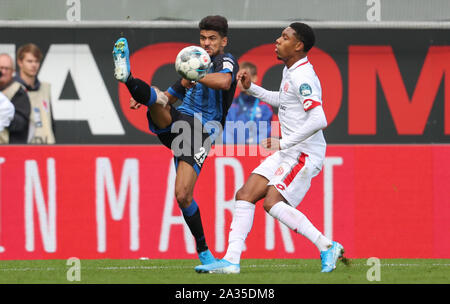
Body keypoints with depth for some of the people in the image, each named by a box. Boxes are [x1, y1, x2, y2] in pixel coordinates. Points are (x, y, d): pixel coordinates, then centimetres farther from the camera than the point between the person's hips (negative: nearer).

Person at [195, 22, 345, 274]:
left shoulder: (303, 77, -18)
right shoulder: (290, 71, 13)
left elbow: (319, 121, -28)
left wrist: (283, 143, -23)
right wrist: (251, 88, 24)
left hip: (305, 153, -10)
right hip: (288, 152, 10)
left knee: (272, 201, -21)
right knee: (245, 194, 2)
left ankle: (327, 247, -14)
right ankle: (231, 260, 1)